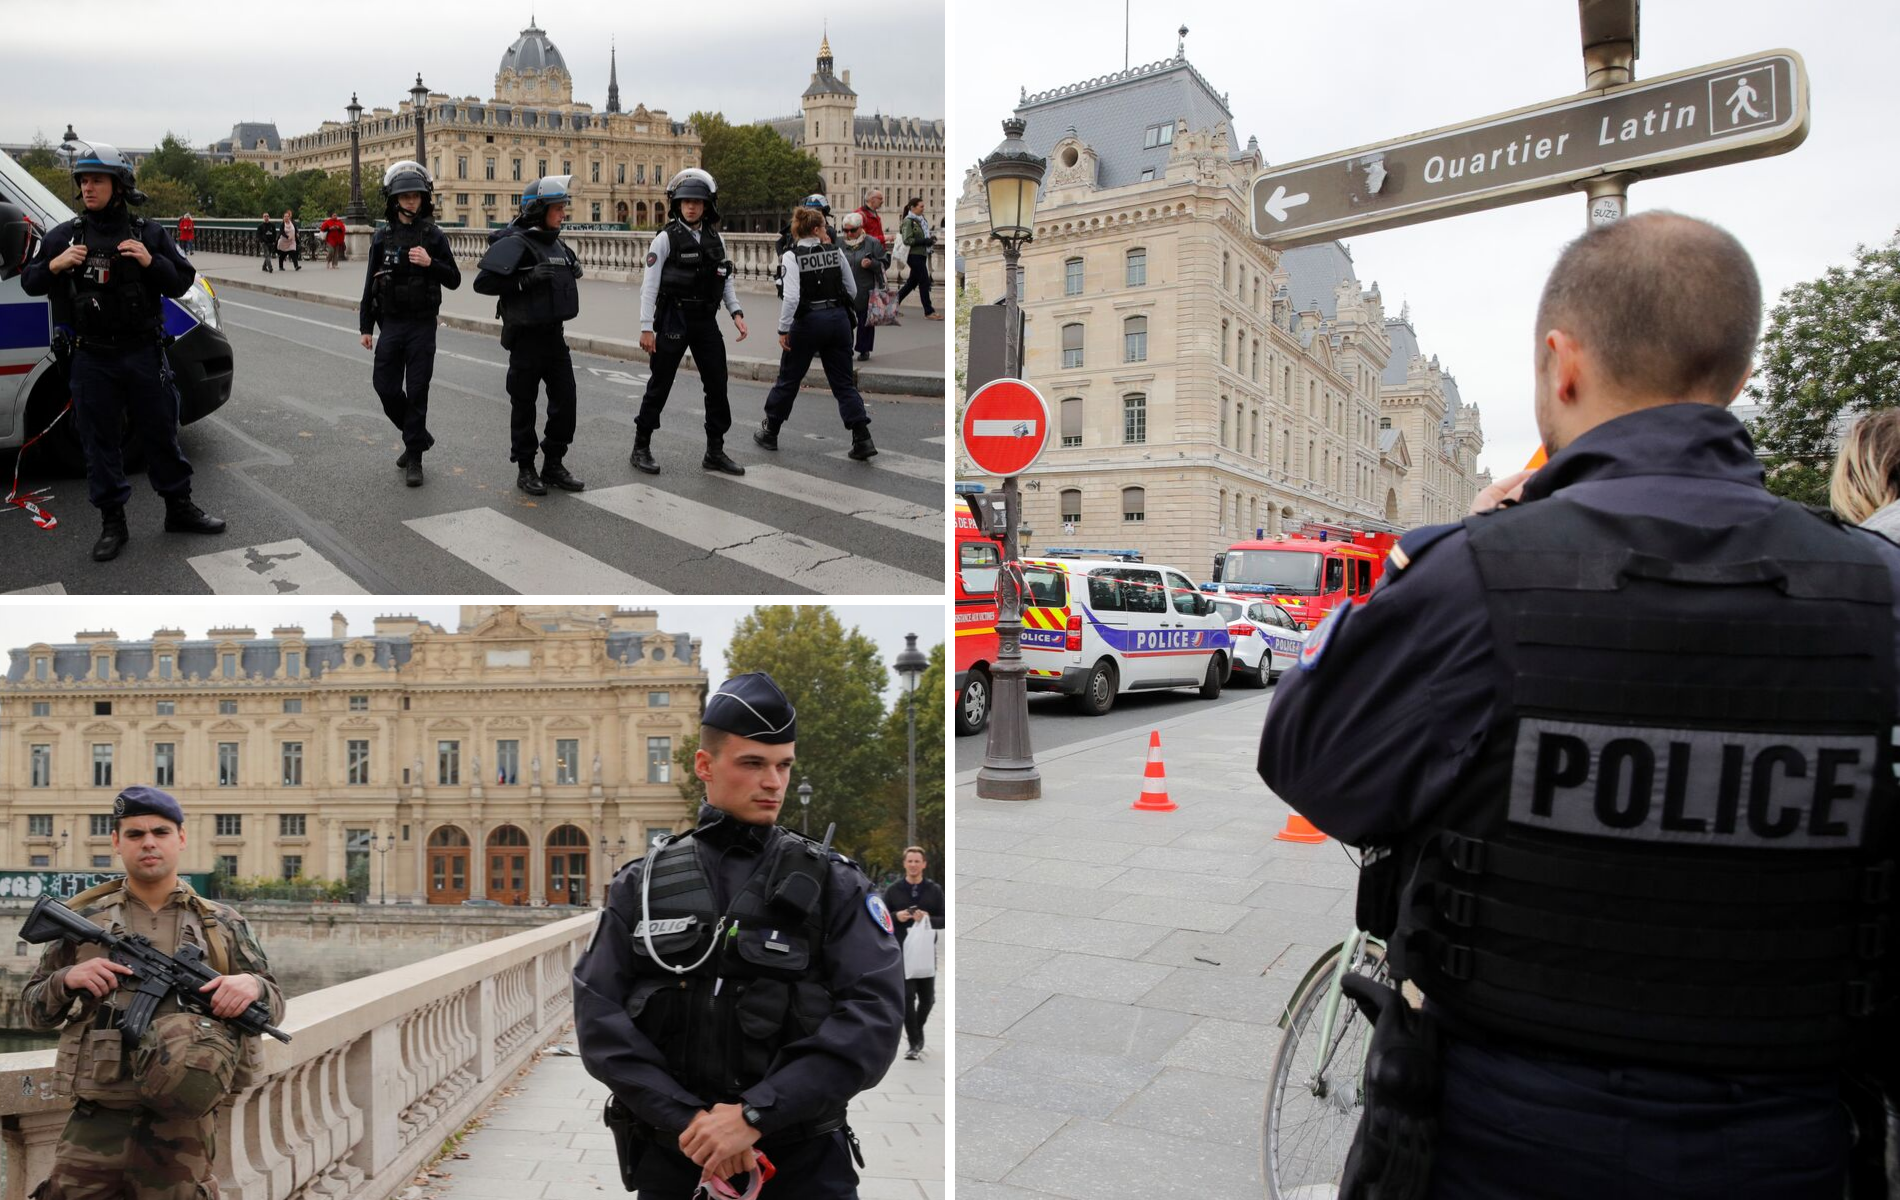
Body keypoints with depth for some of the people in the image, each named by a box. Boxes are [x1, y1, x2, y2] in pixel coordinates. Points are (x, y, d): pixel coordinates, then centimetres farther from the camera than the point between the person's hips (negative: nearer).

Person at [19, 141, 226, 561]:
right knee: (100, 441, 5)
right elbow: (29, 284, 9)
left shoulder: (150, 234, 3)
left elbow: (181, 283, 3)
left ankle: (180, 510, 22)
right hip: (92, 359, 1)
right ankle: (112, 524, 14)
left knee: (161, 433, 8)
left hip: (144, 353, 0)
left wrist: (151, 262, -16)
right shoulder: (63, 236, 4)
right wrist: (54, 266, -12)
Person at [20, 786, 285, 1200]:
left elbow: (275, 1003, 10)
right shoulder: (84, 918, 7)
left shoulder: (222, 924, 7)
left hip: (183, 1122, 0)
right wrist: (66, 980, -9)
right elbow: (33, 1009, 12)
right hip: (96, 1122, 0)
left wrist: (253, 985, -13)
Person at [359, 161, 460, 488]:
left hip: (422, 326, -3)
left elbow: (454, 280, 0)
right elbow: (371, 285, 9)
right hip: (391, 325, 3)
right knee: (386, 387, 3)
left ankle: (414, 458, 5)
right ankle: (419, 436, 26)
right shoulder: (383, 237, 5)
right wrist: (365, 327, 7)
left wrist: (430, 263, -19)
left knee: (417, 392, -2)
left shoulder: (434, 236, -1)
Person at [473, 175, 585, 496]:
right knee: (524, 404, 4)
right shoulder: (515, 243, -13)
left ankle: (554, 464, 18)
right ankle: (525, 469, 15)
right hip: (526, 336, -7)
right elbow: (483, 281, -20)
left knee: (565, 400, 6)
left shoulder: (555, 243, 11)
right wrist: (527, 279, -25)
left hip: (554, 334, 7)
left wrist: (573, 271, 9)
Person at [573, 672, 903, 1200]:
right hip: (671, 1157, 1)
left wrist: (755, 1114, -20)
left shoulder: (834, 884, -2)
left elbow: (873, 1015, -13)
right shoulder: (641, 886, 3)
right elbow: (598, 1017, -4)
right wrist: (686, 1118, -16)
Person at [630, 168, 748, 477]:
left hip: (706, 322, 5)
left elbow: (726, 281, 13)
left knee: (717, 386, 5)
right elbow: (649, 284, -9)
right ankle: (641, 449, 15)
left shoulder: (716, 239, 7)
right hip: (674, 321, -5)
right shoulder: (666, 238, -7)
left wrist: (736, 312, -1)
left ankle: (715, 452, 16)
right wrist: (646, 327, -14)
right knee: (659, 386, 3)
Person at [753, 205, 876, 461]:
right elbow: (852, 290, 6)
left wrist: (783, 329, -13)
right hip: (838, 319, 3)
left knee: (788, 380, 13)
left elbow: (791, 297, -19)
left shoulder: (792, 256, -9)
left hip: (808, 322, -3)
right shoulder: (835, 252, 1)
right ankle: (862, 439, -3)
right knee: (844, 382, 7)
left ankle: (770, 433, 26)